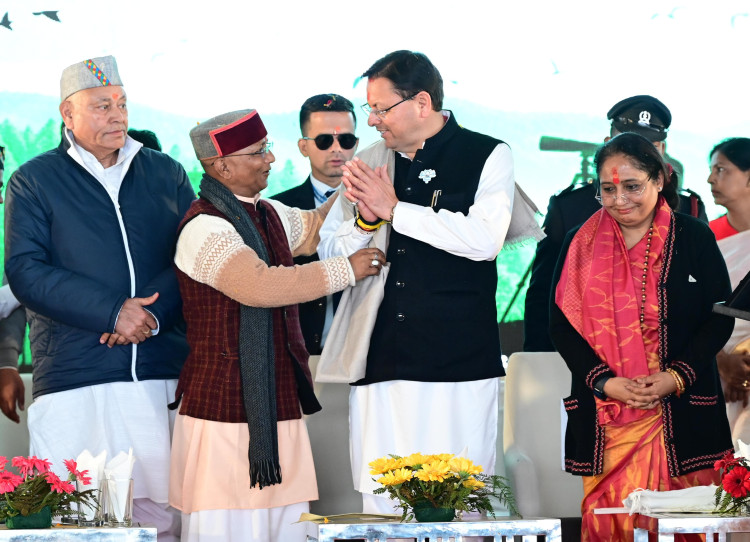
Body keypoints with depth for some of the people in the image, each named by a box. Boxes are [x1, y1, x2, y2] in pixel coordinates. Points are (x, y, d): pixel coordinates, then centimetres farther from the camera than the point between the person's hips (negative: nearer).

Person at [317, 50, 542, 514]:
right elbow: (330, 252, 18)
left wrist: (394, 209, -8)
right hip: (381, 363, 4)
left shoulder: (488, 157, 2)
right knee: (382, 502, 0)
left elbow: (484, 240, -13)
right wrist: (365, 219, -3)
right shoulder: (369, 163, 15)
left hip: (459, 364, -4)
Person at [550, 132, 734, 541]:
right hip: (606, 413, 1)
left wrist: (677, 377, -11)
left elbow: (719, 318, 3)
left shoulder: (694, 239, 4)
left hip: (684, 411, -1)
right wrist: (604, 381, -9)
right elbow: (562, 324, 5)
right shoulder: (581, 244, 7)